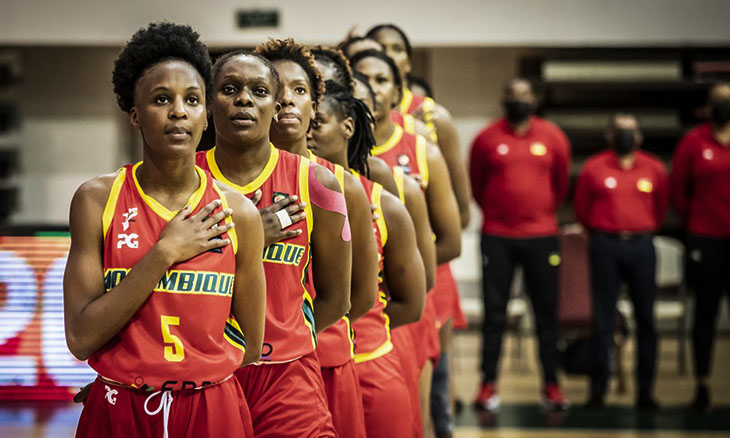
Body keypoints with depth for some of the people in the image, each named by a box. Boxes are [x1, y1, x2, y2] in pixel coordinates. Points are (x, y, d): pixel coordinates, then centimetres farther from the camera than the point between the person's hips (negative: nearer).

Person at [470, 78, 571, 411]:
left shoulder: (553, 137, 4)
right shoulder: (487, 139, 1)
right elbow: (475, 185, 12)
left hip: (541, 236, 1)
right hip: (497, 237, -1)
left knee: (546, 312, 4)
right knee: (494, 312, 0)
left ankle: (551, 384, 10)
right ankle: (488, 384, 5)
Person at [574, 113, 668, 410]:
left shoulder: (654, 169, 8)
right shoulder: (593, 168, 3)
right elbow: (582, 209, 13)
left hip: (642, 246, 1)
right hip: (605, 247, -1)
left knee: (645, 318, 0)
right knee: (603, 319, -2)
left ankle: (645, 390, 5)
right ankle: (598, 389, 2)